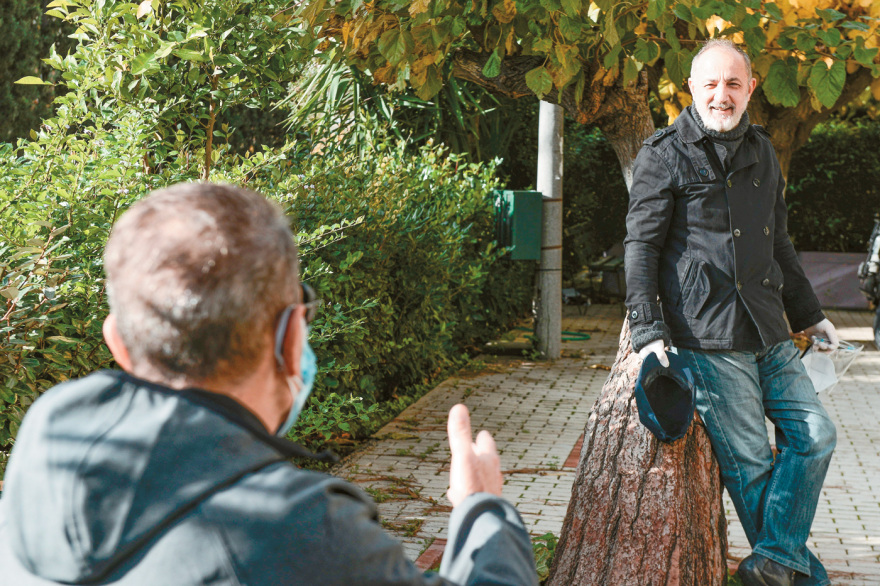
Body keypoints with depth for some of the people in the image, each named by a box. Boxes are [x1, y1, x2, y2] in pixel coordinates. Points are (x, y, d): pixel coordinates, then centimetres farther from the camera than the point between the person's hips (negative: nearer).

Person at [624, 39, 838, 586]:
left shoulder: (761, 151, 16)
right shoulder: (666, 154, -4)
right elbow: (641, 247, -7)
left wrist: (808, 312, 28)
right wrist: (648, 330, -16)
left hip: (770, 334, 7)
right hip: (708, 337, -7)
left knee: (815, 434, 3)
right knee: (750, 463, -2)